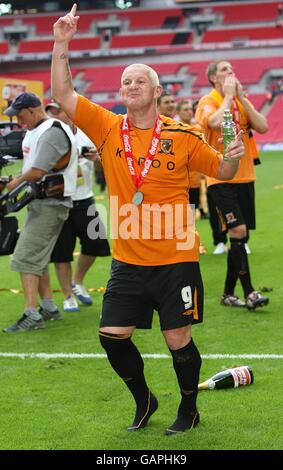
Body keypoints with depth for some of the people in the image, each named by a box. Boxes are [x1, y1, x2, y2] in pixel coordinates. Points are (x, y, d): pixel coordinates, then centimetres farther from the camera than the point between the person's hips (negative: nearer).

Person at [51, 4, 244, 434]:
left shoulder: (182, 136, -4)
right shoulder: (108, 129, 0)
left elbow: (222, 171, 7)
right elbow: (63, 95, -5)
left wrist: (234, 155, -16)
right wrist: (61, 44, -13)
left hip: (176, 259, -2)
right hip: (128, 261, 3)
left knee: (178, 341, 1)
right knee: (112, 336, 1)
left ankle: (189, 410, 27)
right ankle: (143, 401, 27)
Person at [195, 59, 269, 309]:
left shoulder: (242, 101, 12)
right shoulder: (208, 101, -5)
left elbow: (262, 127, -3)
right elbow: (215, 122, -28)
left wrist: (241, 97, -6)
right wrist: (228, 96, -14)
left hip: (245, 177, 6)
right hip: (221, 179, -6)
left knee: (240, 237, 7)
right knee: (238, 231, -16)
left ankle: (229, 293, 16)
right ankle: (249, 292, -13)